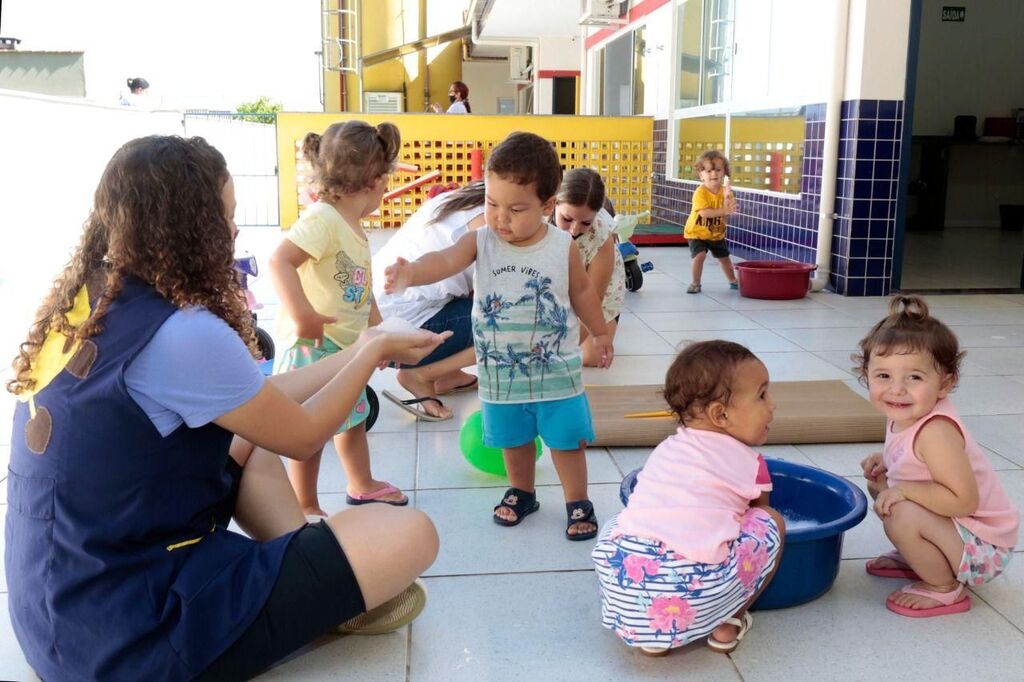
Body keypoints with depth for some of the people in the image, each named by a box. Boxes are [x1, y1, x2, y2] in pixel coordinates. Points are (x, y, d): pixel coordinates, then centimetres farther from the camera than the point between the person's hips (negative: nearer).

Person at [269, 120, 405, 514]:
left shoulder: (355, 229, 10)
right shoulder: (322, 219, -21)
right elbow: (280, 261, -33)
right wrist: (302, 315, -35)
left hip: (345, 348, 10)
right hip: (311, 348, -10)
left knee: (354, 417, 24)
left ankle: (361, 485, 45)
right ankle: (305, 508, 17)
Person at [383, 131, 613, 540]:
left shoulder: (563, 248, -12)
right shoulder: (480, 242, -12)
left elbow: (581, 292, 5)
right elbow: (445, 261, -31)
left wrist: (600, 333, 15)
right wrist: (411, 272, -52)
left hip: (557, 372, -2)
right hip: (500, 373, 2)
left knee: (566, 441, 9)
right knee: (513, 440, 21)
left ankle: (578, 503, 29)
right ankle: (522, 494, 44)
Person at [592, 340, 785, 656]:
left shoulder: (665, 449, 24)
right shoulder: (749, 463, 10)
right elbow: (758, 514, 29)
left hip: (623, 574, 4)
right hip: (695, 595, -3)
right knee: (773, 522, 16)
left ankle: (653, 634, 24)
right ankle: (728, 624, 22)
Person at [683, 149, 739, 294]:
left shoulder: (726, 191, -10)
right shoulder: (700, 192, -25)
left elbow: (729, 212, -17)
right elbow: (704, 213, -37)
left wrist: (728, 200, -36)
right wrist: (723, 210, -45)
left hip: (717, 233, 5)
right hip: (697, 232, -5)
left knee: (724, 258, 18)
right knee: (699, 255, -24)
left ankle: (733, 281, 40)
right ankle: (695, 283, -6)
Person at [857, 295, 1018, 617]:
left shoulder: (934, 432, -31)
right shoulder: (904, 417, -4)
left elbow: (964, 500, -34)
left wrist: (904, 489, -29)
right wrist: (886, 460, -1)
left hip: (982, 548, -9)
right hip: (952, 529, 9)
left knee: (902, 515, -30)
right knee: (878, 484, 10)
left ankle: (945, 589, -4)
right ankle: (916, 558, 20)